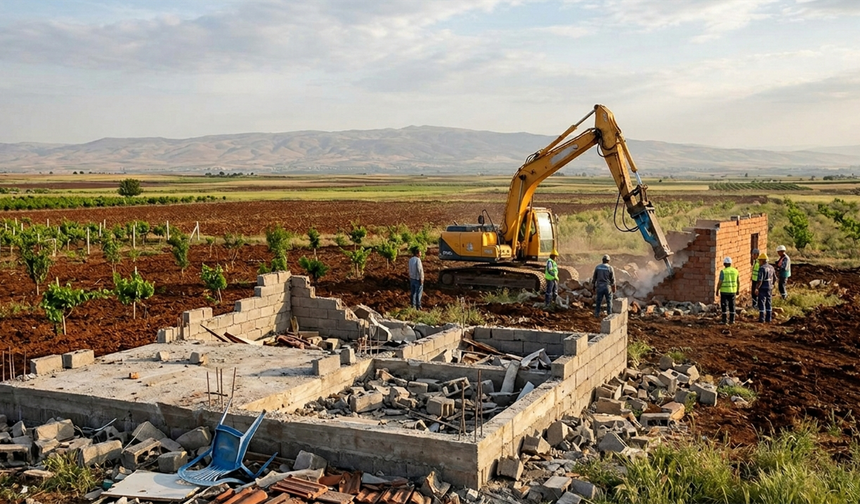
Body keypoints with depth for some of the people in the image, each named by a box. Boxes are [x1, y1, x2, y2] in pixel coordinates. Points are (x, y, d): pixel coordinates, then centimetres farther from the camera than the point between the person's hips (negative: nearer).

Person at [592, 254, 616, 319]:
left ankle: (597, 314, 17)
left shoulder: (597, 267, -3)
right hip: (608, 287, -2)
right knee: (609, 301, 11)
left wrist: (594, 286, 13)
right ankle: (609, 315, 14)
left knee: (599, 301, 14)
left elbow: (594, 278, 2)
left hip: (599, 287, 2)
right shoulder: (610, 268, -12)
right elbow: (613, 280, -9)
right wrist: (614, 289, 2)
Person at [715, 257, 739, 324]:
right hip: (732, 291, 4)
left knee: (724, 305, 2)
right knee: (732, 305, 12)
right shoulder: (735, 271, 2)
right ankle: (732, 320, 11)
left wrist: (717, 290, -5)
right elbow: (738, 282, 6)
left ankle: (724, 320, 1)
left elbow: (720, 283, -15)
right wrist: (738, 290, 16)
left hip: (724, 291, -4)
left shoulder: (723, 271, -13)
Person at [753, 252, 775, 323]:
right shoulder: (771, 267, 8)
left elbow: (760, 280, -24)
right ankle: (769, 318, 15)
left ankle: (762, 319, -3)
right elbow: (774, 277, 19)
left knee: (761, 303, -2)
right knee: (769, 303, 13)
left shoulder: (761, 268, -17)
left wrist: (756, 288, -26)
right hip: (770, 288, 7)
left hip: (762, 288, -7)